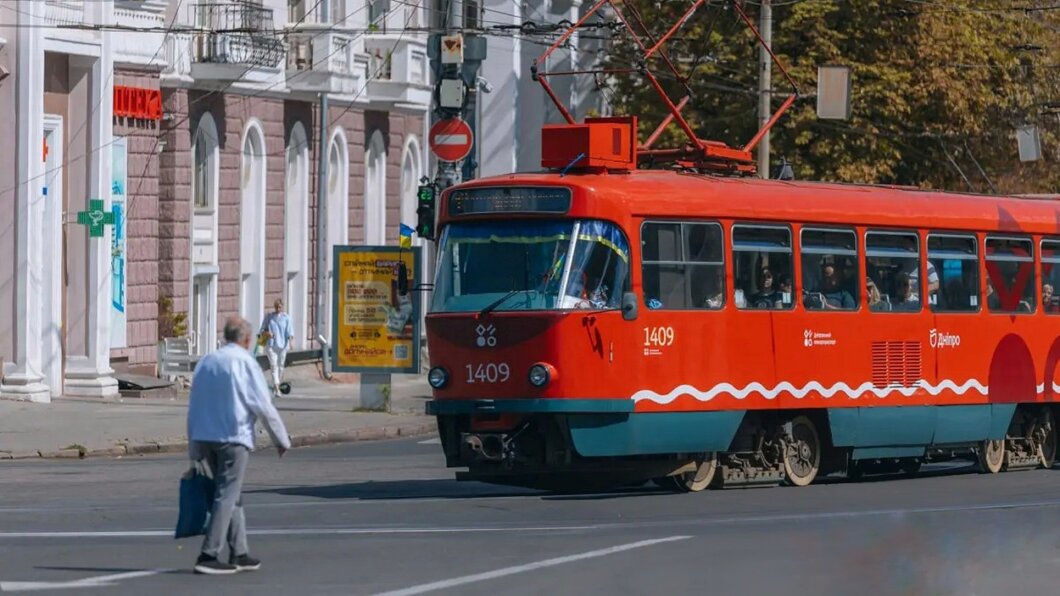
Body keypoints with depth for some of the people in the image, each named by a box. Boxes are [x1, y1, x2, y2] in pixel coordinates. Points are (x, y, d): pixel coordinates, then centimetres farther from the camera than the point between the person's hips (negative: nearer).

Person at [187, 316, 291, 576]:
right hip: (233, 438, -7)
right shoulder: (245, 363, -8)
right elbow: (263, 406, -9)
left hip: (204, 437, 7)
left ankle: (239, 554, 20)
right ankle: (208, 556, -12)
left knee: (233, 496, 17)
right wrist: (281, 438, 3)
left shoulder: (206, 362, 12)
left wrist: (194, 451, 18)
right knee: (227, 496, -5)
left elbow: (193, 408, 14)